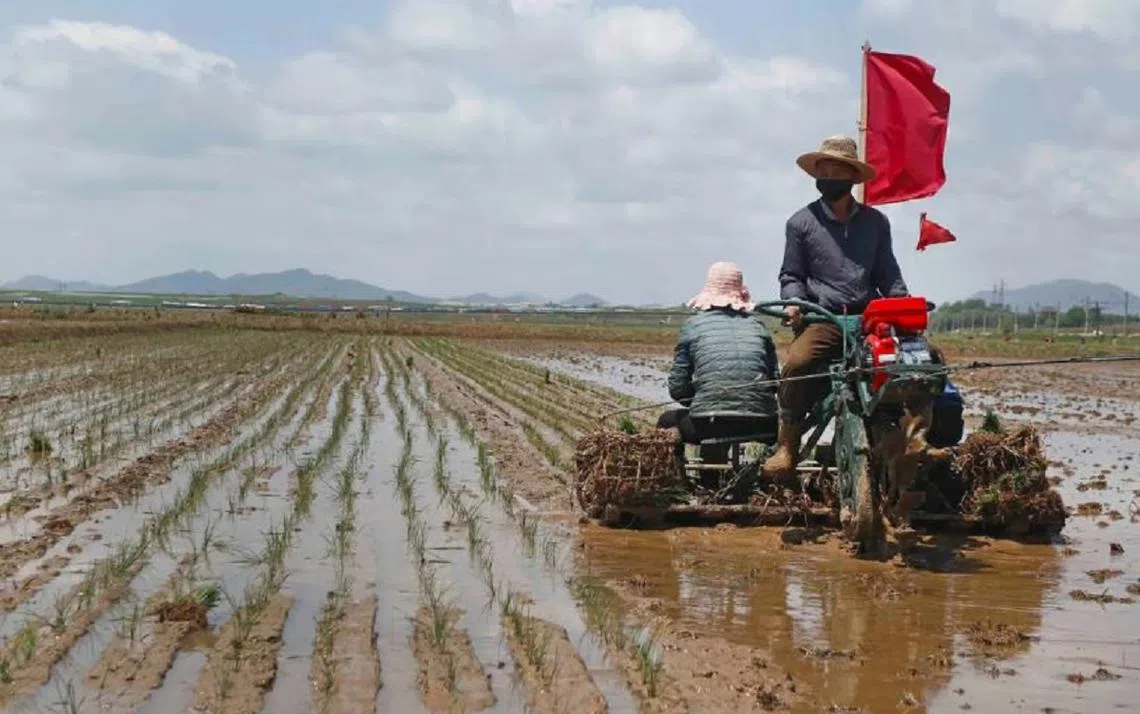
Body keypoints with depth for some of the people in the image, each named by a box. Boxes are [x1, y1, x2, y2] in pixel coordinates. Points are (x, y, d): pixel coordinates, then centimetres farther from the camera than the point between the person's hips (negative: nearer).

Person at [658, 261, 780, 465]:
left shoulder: (693, 324, 6)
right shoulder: (757, 324, 12)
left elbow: (677, 390, 4)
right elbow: (775, 381, 8)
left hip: (709, 424, -2)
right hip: (760, 423, 2)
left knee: (667, 422, 28)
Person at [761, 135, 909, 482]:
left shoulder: (875, 222, 18)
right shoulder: (801, 222, 11)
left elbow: (887, 273, 18)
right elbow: (791, 275, 14)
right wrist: (793, 302, -6)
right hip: (821, 319, -2)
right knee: (796, 364, -32)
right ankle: (786, 450, -21)